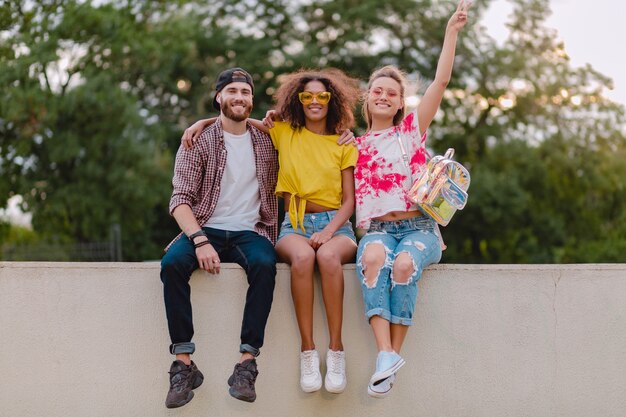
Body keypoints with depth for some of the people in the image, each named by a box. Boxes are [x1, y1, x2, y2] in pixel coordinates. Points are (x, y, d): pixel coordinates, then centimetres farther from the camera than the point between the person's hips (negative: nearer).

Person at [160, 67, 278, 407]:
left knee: (264, 264, -34)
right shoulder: (198, 142, 5)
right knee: (172, 263, -32)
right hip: (205, 229, -1)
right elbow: (180, 200, -3)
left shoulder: (266, 142, 13)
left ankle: (247, 363, -34)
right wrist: (200, 241, -21)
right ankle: (183, 363, -30)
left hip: (250, 232, 1)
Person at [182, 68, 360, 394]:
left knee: (328, 256, -38)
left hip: (336, 225, 0)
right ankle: (307, 352, -34)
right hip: (295, 225, 0)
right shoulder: (284, 132, 14)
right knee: (302, 257, -37)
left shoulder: (344, 145, 12)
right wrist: (202, 123, 6)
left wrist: (329, 232, -11)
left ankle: (336, 350, -35)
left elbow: (349, 200, 6)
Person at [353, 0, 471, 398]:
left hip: (419, 227, -1)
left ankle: (395, 351, -27)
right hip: (378, 229, 1)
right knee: (374, 255, -36)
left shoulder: (412, 129, 13)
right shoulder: (355, 146, 18)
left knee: (404, 262, -36)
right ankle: (386, 354, -43)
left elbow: (441, 81, 5)